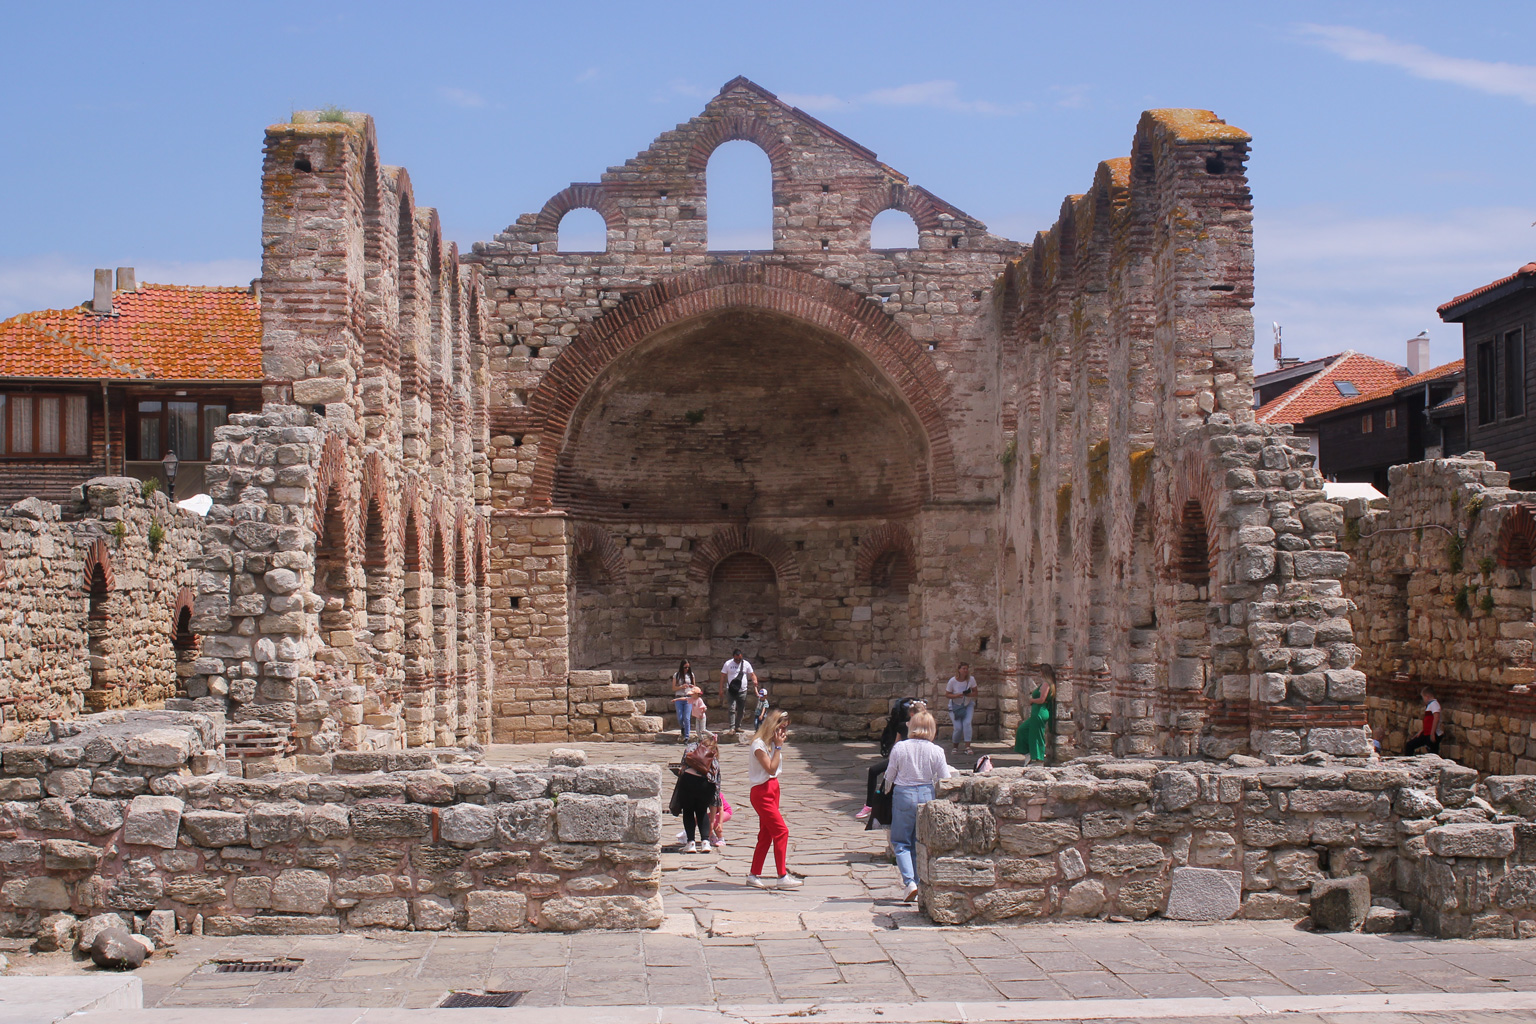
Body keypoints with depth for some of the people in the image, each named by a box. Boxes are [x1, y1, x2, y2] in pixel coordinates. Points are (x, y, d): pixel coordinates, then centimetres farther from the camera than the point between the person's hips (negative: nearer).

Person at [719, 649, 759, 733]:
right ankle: (732, 727, -15)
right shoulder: (728, 664, -1)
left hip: (742, 691, 3)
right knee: (732, 709, -12)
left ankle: (738, 726, 21)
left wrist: (754, 680, -17)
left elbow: (752, 674, 6)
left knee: (741, 710, 9)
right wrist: (721, 689, -3)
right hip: (731, 691, -3)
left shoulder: (746, 664, 4)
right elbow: (723, 676, 3)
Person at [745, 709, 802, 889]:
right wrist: (778, 746, -18)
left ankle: (754, 875, 18)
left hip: (772, 790, 10)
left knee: (766, 834, 11)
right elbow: (771, 768, -22)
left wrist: (779, 745, 5)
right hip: (762, 792, -10)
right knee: (781, 830, -15)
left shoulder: (772, 743, 12)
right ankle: (783, 877, -15)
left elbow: (777, 768, 8)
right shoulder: (759, 744, -15)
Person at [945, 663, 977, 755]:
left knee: (967, 723, -21)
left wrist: (970, 694, -26)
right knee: (958, 727, -10)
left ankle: (968, 747, -19)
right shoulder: (952, 681, -17)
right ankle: (955, 747, 17)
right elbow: (947, 694, -10)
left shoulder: (971, 679, -12)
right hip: (955, 706, -1)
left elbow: (975, 692, -3)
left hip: (968, 705, 1)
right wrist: (956, 696, -28)